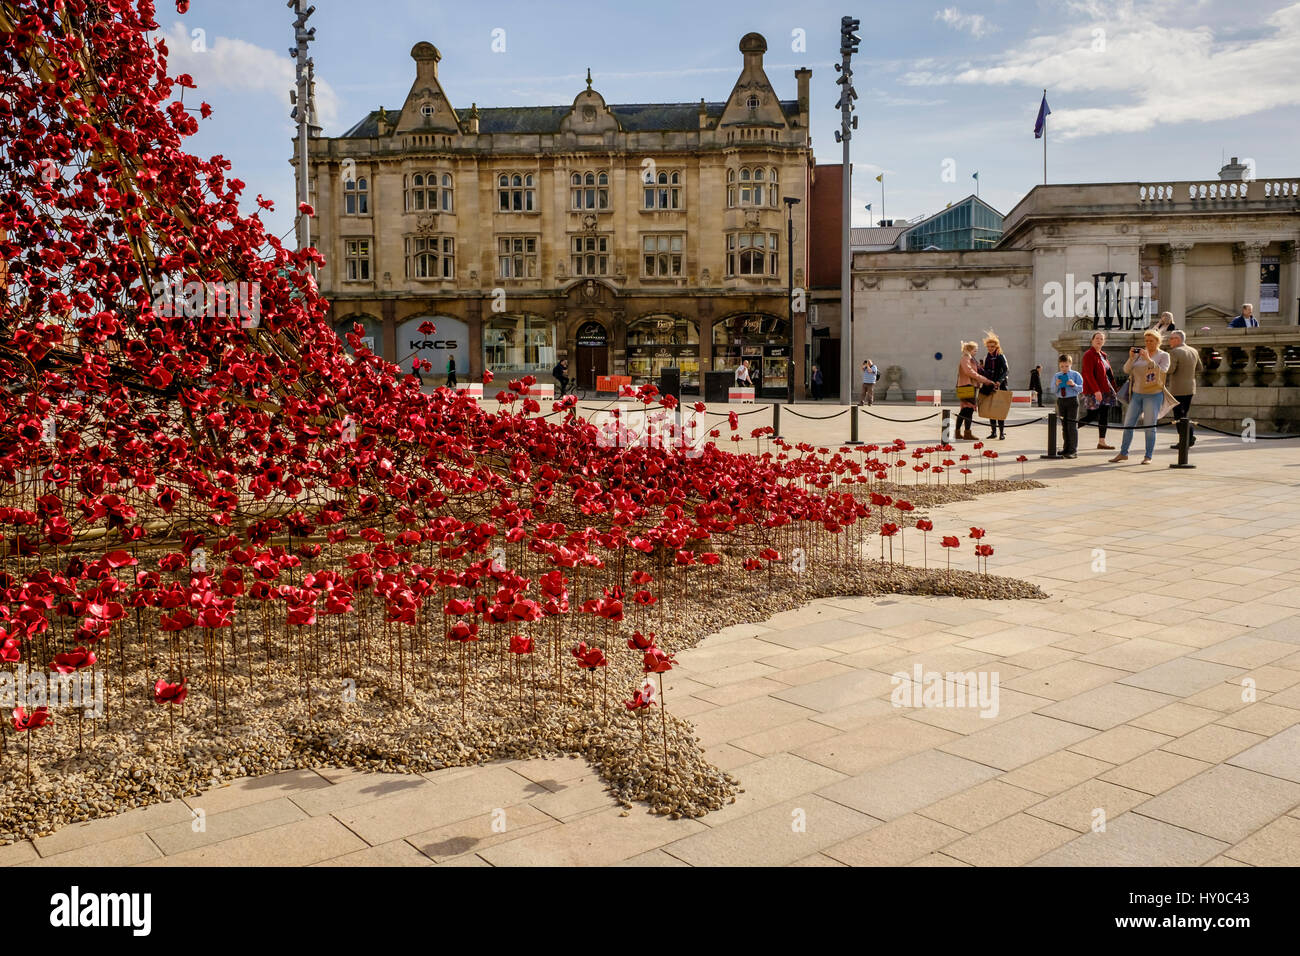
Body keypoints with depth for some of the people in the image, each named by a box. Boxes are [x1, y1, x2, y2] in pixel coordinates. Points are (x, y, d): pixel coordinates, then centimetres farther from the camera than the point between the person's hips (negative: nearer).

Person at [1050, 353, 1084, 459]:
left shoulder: (1075, 375, -1)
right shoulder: (1056, 376, 10)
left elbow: (1081, 388, -4)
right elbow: (1053, 391, 7)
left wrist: (1073, 385, -21)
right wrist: (1056, 385, -13)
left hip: (1072, 400, -4)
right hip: (1061, 401, 4)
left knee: (1072, 426, -7)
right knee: (1064, 426, 11)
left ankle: (1073, 451, -5)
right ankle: (1066, 448, 20)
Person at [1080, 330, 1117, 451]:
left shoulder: (1103, 355, 16)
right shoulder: (1089, 355, -11)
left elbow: (1108, 373, 20)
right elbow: (1088, 374, -18)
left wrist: (1112, 388, 14)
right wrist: (1096, 390, -24)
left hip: (1105, 390, 8)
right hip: (1093, 391, -8)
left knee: (1105, 416, 5)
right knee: (1092, 416, -8)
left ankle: (1101, 442, 7)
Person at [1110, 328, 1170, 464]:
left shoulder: (1164, 355, 1)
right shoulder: (1139, 354, 10)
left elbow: (1162, 371, -15)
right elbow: (1126, 370, 4)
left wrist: (1148, 359, -23)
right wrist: (1131, 358, -13)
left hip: (1153, 395, -4)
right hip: (1137, 394, 4)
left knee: (1149, 427, -4)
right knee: (1128, 424, 4)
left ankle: (1148, 457, 4)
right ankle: (1123, 453, 12)